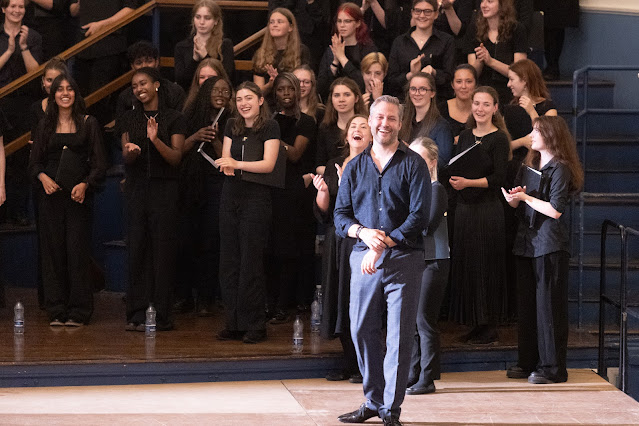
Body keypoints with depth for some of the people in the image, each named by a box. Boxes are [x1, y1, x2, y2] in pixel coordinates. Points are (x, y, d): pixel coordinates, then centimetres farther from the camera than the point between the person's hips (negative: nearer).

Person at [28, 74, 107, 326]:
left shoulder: (88, 124, 5)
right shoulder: (45, 126, 11)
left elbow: (99, 164, 1)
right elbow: (34, 163, 11)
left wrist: (85, 184, -16)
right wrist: (43, 177, -10)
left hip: (79, 196, -2)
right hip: (51, 195, 2)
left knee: (78, 251, -6)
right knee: (53, 251, 2)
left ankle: (79, 312, 0)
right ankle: (57, 311, 8)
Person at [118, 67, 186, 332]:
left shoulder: (173, 119, 3)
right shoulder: (128, 120, 12)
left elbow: (176, 158, -4)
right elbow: (126, 158, 5)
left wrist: (156, 140, -20)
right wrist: (130, 152, -19)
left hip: (164, 190, -3)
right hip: (137, 188, 3)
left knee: (163, 249, -4)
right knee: (137, 249, -2)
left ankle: (161, 316, -1)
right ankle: (137, 315, 0)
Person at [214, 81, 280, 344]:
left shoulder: (270, 127, -3)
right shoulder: (232, 126, 13)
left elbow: (268, 164, -12)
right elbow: (226, 160, 11)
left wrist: (237, 164, -22)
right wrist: (226, 165, -13)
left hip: (256, 198, -6)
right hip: (231, 196, 6)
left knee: (251, 262, -7)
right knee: (229, 261, 4)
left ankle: (254, 326, -1)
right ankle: (234, 324, 10)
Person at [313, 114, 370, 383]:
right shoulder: (334, 166, 15)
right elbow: (322, 211, 12)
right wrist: (322, 190, -7)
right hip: (337, 240, 6)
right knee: (340, 299, 7)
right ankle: (350, 363, 16)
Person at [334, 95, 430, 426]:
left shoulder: (413, 164, 2)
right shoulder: (355, 167, 14)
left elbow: (419, 216, -7)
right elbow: (340, 215, 11)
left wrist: (383, 245, -14)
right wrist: (363, 232, -11)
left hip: (403, 259, -4)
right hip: (363, 259, 4)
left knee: (399, 336, -3)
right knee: (362, 331, 4)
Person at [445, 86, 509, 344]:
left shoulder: (498, 139, -6)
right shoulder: (465, 137, 13)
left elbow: (499, 177, -13)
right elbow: (453, 169, 15)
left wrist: (469, 182, -23)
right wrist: (453, 180, -7)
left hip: (488, 209, -7)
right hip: (464, 207, 7)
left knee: (486, 265, -4)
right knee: (464, 263, 7)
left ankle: (490, 328, 2)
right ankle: (476, 325, 15)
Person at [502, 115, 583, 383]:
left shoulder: (560, 169, -9)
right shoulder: (532, 165, 16)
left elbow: (555, 210, -18)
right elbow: (521, 207, 19)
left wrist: (525, 197, -13)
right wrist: (514, 198, -2)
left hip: (550, 245, -8)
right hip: (527, 242, 8)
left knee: (549, 306, -5)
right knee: (527, 304, 10)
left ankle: (552, 368, -1)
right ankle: (529, 363, 17)